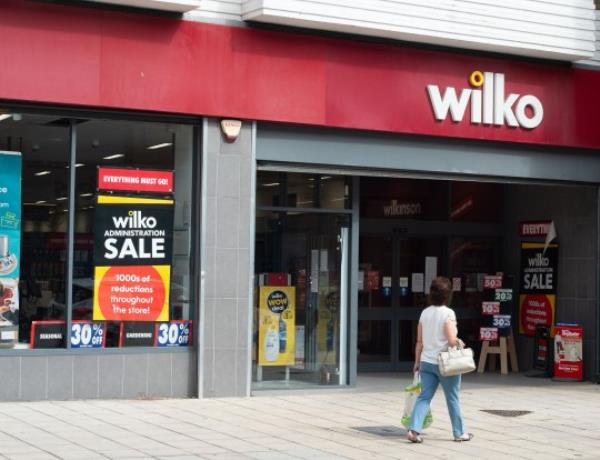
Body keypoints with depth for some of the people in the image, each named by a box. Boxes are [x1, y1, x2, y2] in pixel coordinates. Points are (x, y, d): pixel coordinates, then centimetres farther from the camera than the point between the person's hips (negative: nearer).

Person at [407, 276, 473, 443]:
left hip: (427, 362, 5)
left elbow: (419, 341, 7)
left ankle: (414, 429, -10)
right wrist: (460, 342, 1)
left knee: (424, 397, 4)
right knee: (453, 399, 9)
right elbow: (451, 340, -19)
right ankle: (459, 432, 20)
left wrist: (417, 362, 15)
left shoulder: (425, 313, 4)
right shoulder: (448, 313, -13)